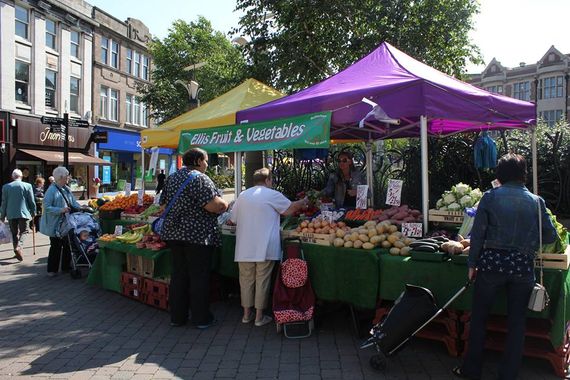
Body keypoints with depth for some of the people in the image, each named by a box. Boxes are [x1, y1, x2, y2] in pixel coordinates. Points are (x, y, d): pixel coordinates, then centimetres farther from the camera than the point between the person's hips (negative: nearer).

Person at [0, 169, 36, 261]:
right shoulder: (27, 186, -5)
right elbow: (32, 201, -2)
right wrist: (33, 212, 11)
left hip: (11, 214, 2)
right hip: (23, 213, -2)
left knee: (14, 233, 12)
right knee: (24, 231, 4)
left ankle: (17, 250, 14)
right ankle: (18, 246, -19)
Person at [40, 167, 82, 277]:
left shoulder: (66, 189, 7)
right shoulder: (51, 190, -17)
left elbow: (73, 202, 13)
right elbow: (46, 207, -21)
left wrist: (81, 208, -3)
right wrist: (61, 210, -28)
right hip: (55, 224, -8)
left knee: (67, 245, 15)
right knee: (56, 247, 1)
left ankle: (66, 267, 28)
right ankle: (52, 270, 14)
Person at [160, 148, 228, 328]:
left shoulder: (172, 178, 11)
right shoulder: (200, 178, -13)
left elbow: (164, 204, 17)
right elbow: (214, 205, -22)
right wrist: (224, 204, -2)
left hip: (173, 233, 7)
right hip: (198, 235, -7)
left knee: (178, 275, 13)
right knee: (199, 276, 2)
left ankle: (177, 317, 21)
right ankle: (201, 318, 12)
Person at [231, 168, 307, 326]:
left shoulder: (243, 196, 9)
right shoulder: (272, 195, -5)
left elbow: (233, 219, 14)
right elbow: (290, 209, 4)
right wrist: (303, 202, 21)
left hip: (244, 248, 5)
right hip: (264, 247, -4)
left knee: (246, 279, 12)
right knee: (262, 280, 5)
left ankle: (247, 314, 22)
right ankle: (259, 316, 13)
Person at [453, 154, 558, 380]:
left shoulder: (490, 197, -2)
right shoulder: (536, 201, 3)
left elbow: (478, 233, -4)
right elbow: (550, 236, 7)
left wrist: (472, 264, 4)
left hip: (492, 262, -1)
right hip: (523, 266, 2)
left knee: (479, 318, 13)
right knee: (516, 323, 14)